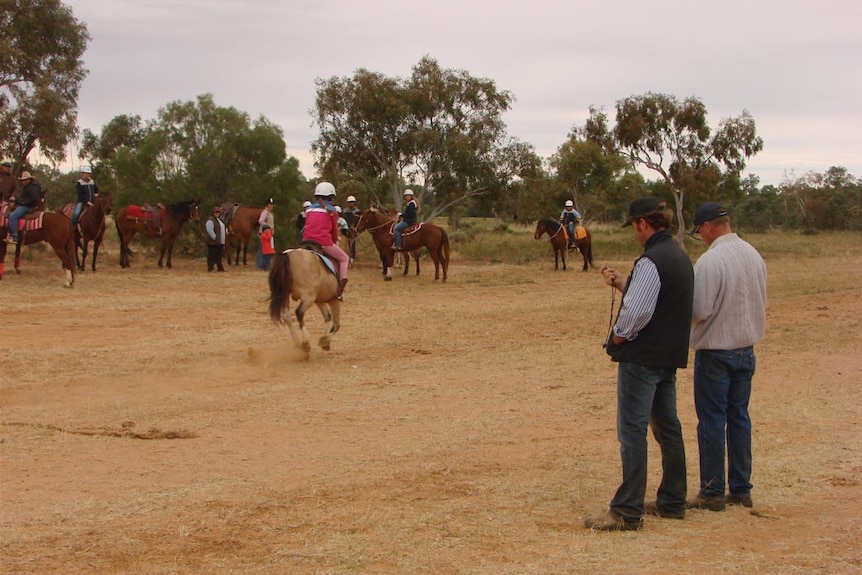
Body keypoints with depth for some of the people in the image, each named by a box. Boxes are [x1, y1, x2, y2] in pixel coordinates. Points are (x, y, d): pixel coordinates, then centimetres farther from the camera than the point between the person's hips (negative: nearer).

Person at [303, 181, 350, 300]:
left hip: (307, 241, 4)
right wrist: (334, 243, 26)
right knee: (344, 258, 14)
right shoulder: (332, 211, 6)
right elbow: (334, 231, 10)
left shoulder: (309, 209, 19)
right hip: (324, 243, -4)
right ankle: (341, 284, -3)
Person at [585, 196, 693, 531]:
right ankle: (672, 502, 25)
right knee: (667, 428, 16)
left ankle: (627, 512, -5)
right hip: (670, 356, 10)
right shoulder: (680, 258, 12)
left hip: (642, 358, -10)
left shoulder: (651, 261, -19)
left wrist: (617, 339, -8)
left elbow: (636, 312, -24)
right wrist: (621, 284, 17)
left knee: (632, 432, -7)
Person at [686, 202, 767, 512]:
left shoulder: (710, 261, -20)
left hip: (715, 350, -7)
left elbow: (699, 310, -21)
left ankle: (712, 492, 6)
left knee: (712, 422, 1)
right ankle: (741, 489, 18)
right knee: (739, 418, 13)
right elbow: (761, 302, 13)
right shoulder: (754, 255, 4)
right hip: (746, 348, 7)